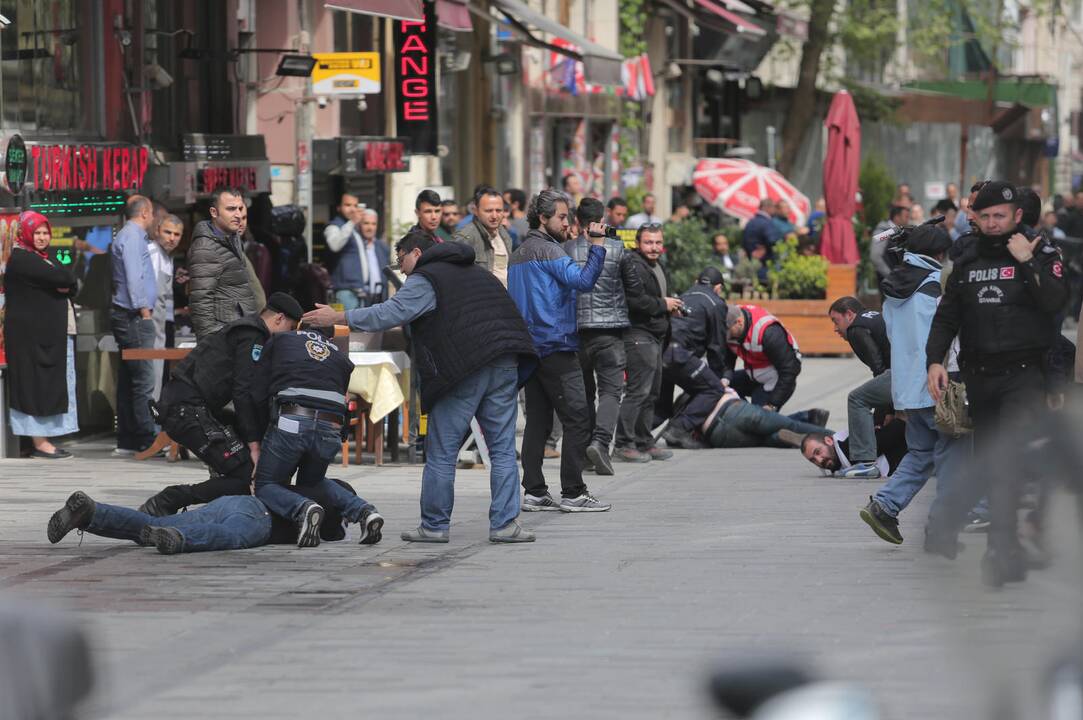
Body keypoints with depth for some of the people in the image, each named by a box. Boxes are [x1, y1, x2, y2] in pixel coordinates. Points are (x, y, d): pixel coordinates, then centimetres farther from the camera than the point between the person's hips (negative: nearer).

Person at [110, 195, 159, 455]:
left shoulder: (130, 236, 20)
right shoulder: (132, 237, -11)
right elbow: (134, 277, -17)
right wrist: (144, 311, -17)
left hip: (127, 317, 11)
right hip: (135, 317, -11)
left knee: (128, 380, 10)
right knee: (143, 379, -11)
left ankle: (127, 441, 12)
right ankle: (146, 440, -12)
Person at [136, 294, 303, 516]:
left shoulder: (245, 329, 26)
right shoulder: (252, 337, -7)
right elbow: (244, 392, -14)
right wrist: (254, 446, -13)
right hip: (188, 409, -10)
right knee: (244, 477, -13)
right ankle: (164, 504, -16)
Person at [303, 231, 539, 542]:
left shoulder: (425, 279, 1)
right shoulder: (478, 272, 26)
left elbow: (390, 313, -8)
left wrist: (339, 318, -3)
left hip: (463, 370, -6)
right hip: (504, 367, 6)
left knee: (441, 452, 4)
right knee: (502, 449, 7)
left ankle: (434, 525, 7)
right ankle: (505, 523, 0)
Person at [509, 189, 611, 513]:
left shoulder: (519, 254, 18)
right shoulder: (547, 249, -11)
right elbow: (583, 280, -23)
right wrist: (597, 247, -18)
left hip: (531, 348, 10)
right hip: (556, 346, -10)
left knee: (538, 421, 9)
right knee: (577, 419, -7)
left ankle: (534, 492, 8)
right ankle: (573, 492, -9)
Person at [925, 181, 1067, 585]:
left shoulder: (1041, 254, 0)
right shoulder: (968, 262, 14)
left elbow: (1055, 302, -15)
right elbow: (947, 316, 16)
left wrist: (1027, 262, -20)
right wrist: (935, 361, 3)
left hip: (1023, 376, -5)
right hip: (979, 377, 5)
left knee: (1005, 461, -18)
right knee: (983, 461, 11)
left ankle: (1001, 551, -23)